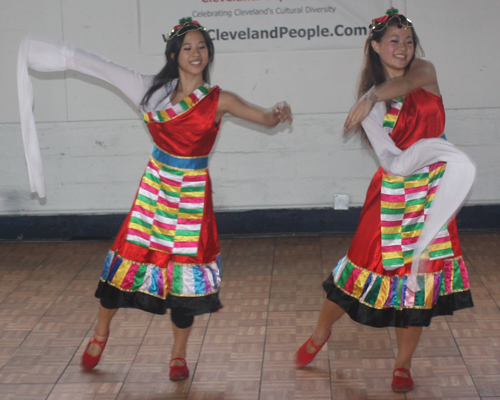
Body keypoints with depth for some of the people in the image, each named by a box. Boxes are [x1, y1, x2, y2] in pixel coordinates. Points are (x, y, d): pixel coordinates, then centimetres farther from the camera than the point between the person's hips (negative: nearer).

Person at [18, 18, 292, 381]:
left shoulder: (218, 100, -6)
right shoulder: (156, 90, 2)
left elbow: (266, 118, -5)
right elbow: (103, 68, 7)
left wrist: (278, 113, -29)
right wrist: (58, 54, 9)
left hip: (192, 193, -2)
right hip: (156, 185, 2)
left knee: (185, 271, 1)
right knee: (128, 257, 6)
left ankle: (179, 356, 19)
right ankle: (101, 334, 29)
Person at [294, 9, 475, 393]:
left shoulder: (425, 71, 3)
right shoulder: (371, 101, -1)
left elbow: (409, 82, -25)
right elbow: (392, 158, -15)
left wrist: (373, 96, -39)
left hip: (432, 188, 1)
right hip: (393, 190, -1)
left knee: (421, 275, 3)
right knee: (366, 265, 1)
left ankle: (403, 365, 17)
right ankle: (320, 334, 27)